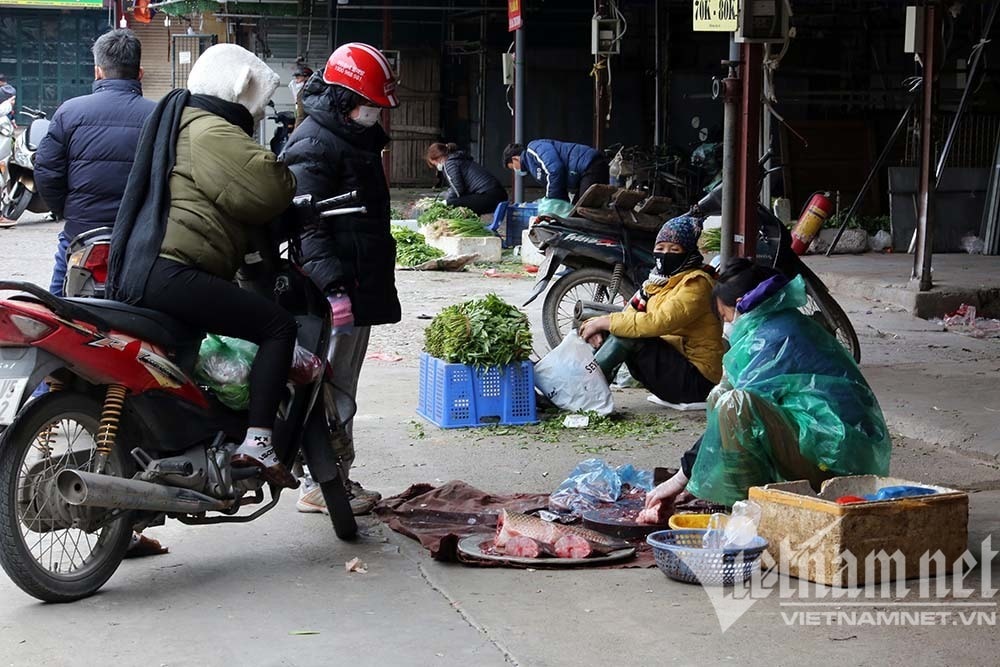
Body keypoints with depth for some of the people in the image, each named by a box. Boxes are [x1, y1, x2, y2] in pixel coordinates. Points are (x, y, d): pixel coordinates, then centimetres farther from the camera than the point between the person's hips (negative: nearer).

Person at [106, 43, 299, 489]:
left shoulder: (182, 120, 26)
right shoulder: (212, 132, -8)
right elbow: (268, 190, -17)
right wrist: (286, 181, 4)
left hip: (134, 275, 11)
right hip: (170, 272, -11)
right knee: (278, 326, -13)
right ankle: (256, 442, -23)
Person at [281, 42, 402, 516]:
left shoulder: (355, 138, 20)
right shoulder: (314, 144, -13)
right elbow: (307, 226, -22)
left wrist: (375, 284, 30)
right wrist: (333, 286, -30)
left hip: (358, 288, 10)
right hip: (333, 294, -10)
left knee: (342, 386, 14)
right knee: (332, 389, -6)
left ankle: (338, 478, 22)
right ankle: (321, 485, 0)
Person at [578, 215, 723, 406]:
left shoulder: (696, 283, -14)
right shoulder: (659, 281, 14)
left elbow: (660, 322, -27)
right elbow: (630, 315, 10)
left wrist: (607, 322, -21)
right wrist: (598, 324, -12)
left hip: (696, 379, -9)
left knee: (628, 336, -23)